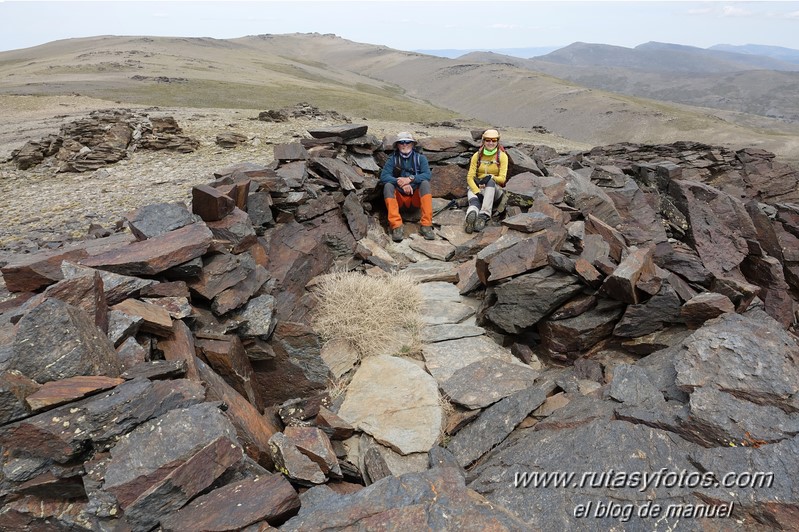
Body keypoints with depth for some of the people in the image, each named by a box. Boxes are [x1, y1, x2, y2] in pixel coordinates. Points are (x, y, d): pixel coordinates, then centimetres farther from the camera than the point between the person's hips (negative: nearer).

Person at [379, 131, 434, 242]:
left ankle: (426, 225, -35)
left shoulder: (420, 158, 5)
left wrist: (410, 179, -26)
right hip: (399, 197, 0)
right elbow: (383, 176, -11)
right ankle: (396, 226, -39)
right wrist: (400, 182, -26)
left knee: (425, 183, -26)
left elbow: (427, 175, -11)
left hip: (417, 196, 0)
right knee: (388, 186, -26)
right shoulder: (392, 159, 5)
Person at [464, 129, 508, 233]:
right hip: (477, 188, 1)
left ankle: (484, 216, -52)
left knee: (490, 182, -38)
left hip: (495, 189, -1)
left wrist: (491, 177, -27)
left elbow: (502, 178, -5)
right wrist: (477, 192, -20)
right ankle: (471, 217, -70)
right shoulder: (477, 156, 6)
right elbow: (470, 177, -2)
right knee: (474, 200, -36)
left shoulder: (502, 156, 2)